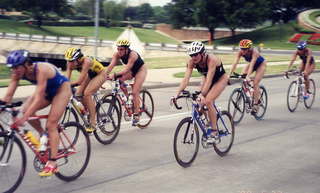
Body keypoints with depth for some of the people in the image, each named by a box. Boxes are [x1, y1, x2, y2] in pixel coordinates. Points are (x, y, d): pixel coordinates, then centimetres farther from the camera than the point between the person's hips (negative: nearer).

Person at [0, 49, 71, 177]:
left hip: (62, 89, -7)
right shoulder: (17, 73, -17)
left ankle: (52, 164, -14)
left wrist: (24, 118, -50)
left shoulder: (41, 70, -37)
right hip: (47, 91, 7)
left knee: (51, 125, -16)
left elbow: (38, 99, -43)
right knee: (25, 110, -15)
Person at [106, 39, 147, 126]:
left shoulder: (132, 55, -36)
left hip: (140, 70, -6)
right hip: (131, 70, 6)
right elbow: (111, 65, -30)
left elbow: (126, 69, -44)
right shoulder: (117, 54, -20)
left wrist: (115, 75, -58)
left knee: (135, 92, -15)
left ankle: (136, 114, -3)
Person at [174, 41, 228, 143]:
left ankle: (214, 133, -14)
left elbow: (209, 80, -43)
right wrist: (177, 93, -37)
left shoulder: (211, 59, -36)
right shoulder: (191, 62, -22)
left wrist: (202, 95, -54)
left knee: (208, 101, -24)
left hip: (220, 79, -6)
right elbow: (186, 79, -26)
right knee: (200, 102, -11)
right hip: (207, 78, 6)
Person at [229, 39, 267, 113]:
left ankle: (255, 104, -8)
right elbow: (235, 63, -32)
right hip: (251, 64, 5)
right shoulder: (240, 52, -26)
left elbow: (252, 64, -47)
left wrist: (248, 76, -59)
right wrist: (229, 74, -43)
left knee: (255, 83, -17)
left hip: (261, 64, -5)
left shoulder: (254, 52, -38)